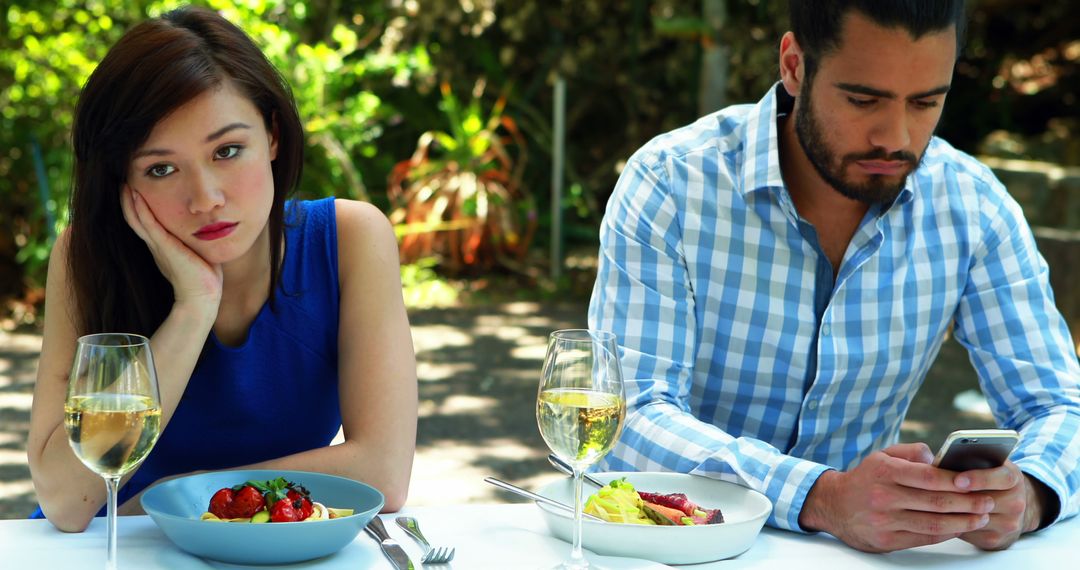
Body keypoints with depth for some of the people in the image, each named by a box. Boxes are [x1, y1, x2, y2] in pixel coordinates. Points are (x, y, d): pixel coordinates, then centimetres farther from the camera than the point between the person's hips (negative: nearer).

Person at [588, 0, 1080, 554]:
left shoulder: (974, 207, -3)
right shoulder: (668, 184, -14)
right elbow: (629, 416, -21)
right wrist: (821, 498, -36)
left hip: (858, 550, 4)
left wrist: (1025, 495, -25)